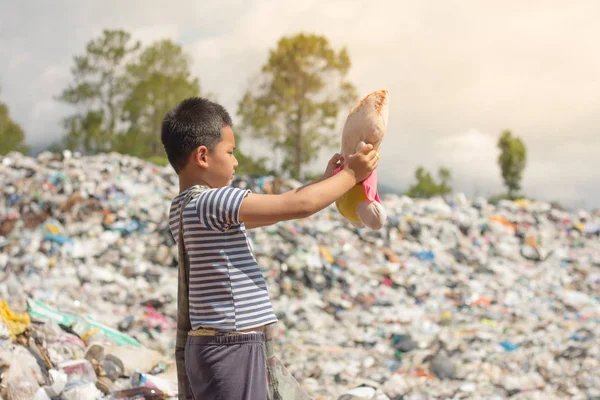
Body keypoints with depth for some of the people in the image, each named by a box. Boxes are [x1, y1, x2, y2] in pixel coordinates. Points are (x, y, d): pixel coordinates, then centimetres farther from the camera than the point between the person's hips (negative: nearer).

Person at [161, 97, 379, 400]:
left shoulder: (186, 208, 12)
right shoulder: (212, 202, -19)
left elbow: (275, 209, 20)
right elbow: (300, 205, -21)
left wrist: (325, 181, 16)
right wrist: (350, 175, -6)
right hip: (229, 351, -10)